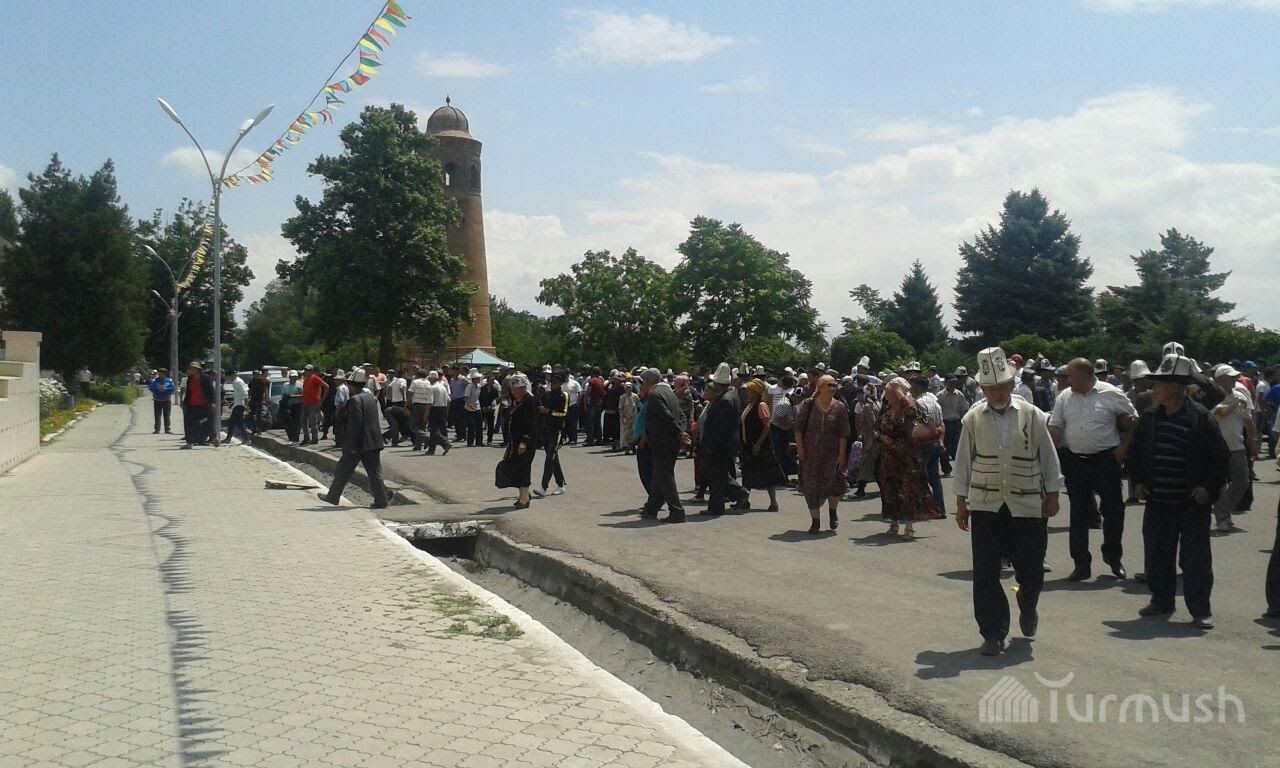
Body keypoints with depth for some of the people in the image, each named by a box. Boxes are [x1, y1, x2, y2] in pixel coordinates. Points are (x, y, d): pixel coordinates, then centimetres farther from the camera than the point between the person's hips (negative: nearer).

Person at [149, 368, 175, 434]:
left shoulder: (169, 380, 4)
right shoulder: (154, 380, 3)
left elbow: (173, 389, -7)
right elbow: (151, 388, -10)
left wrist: (166, 389, -19)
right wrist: (158, 389, -21)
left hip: (167, 401, 0)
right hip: (157, 401, 0)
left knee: (167, 416, 3)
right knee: (157, 416, 3)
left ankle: (167, 429, 8)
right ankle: (157, 429, 8)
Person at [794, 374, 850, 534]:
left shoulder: (839, 407, -1)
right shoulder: (808, 404, -2)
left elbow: (843, 434, -3)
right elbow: (798, 427, 1)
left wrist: (841, 455, -8)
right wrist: (800, 447, -6)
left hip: (831, 454, 0)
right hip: (810, 453, 0)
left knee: (834, 482, -5)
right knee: (811, 486, 3)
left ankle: (832, 511, 27)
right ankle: (815, 521, 16)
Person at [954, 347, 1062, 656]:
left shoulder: (1033, 415, -2)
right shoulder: (972, 418, -1)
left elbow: (1048, 457, 4)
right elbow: (963, 461, 4)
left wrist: (1051, 495, 3)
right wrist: (961, 502, 4)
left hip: (1027, 506, 0)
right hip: (985, 506, 0)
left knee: (1030, 567, 9)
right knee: (985, 573, 0)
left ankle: (1028, 609, 41)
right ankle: (993, 634, 11)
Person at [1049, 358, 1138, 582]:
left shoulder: (1112, 395, -6)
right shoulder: (1064, 397, 4)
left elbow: (1133, 421, 3)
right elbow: (1055, 428, 3)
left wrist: (1124, 447, -5)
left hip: (1106, 460, -3)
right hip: (1075, 461, 3)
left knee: (1113, 509, 2)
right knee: (1079, 513, 7)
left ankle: (1113, 557, 24)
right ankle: (1081, 564, 15)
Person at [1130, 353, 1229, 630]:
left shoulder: (1201, 418, -10)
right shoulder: (1148, 417, 4)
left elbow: (1221, 459, -6)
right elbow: (1136, 454, 16)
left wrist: (1208, 488, -13)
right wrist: (1138, 482, 6)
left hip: (1193, 504, -5)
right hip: (1158, 503, 5)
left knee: (1195, 558, 0)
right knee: (1157, 555, 13)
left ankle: (1200, 610, 9)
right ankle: (1162, 600, 27)